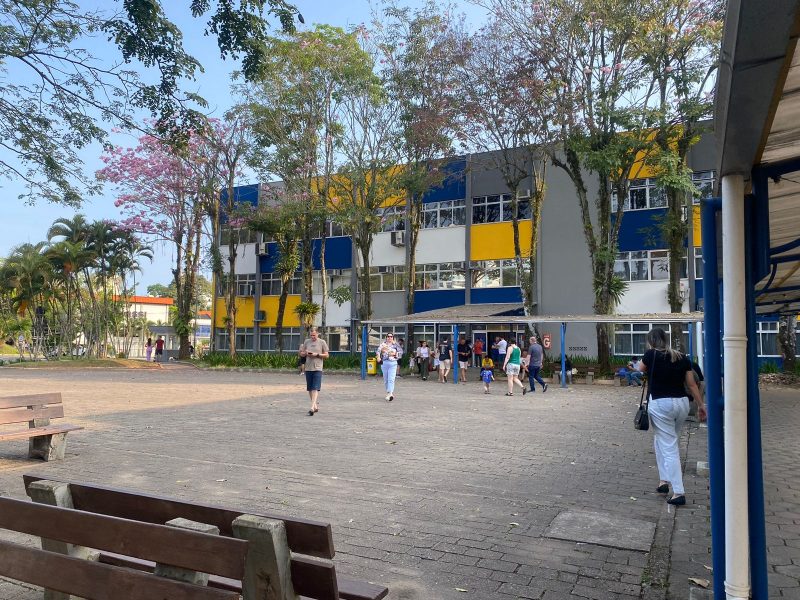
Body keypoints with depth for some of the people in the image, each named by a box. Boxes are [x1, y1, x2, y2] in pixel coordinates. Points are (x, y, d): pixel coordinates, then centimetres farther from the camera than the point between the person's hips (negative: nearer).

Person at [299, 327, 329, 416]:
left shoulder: (322, 342, 1)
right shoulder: (306, 341, 11)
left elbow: (327, 355, 2)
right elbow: (301, 353, 17)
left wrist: (317, 354, -12)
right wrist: (306, 353, -6)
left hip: (317, 368, -5)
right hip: (308, 368, 5)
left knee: (315, 388, -12)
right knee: (310, 389, 10)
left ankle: (312, 407, -19)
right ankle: (316, 405, 25)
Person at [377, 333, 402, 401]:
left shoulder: (395, 344, 7)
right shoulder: (383, 344, 9)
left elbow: (401, 351, 7)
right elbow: (378, 351, -2)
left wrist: (395, 354, -9)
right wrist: (378, 357, -20)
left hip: (393, 363, -2)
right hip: (384, 363, 2)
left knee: (391, 379, -14)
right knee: (385, 379, 10)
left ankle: (390, 394, -23)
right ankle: (389, 393, 25)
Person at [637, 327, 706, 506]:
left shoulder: (651, 355, -6)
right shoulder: (682, 358, 5)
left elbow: (640, 369, 14)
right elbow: (692, 384, 6)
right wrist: (701, 405, 13)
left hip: (661, 404, -5)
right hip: (682, 403, 6)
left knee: (669, 448, -2)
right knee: (663, 441, 23)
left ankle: (679, 492, -3)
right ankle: (665, 480, 26)